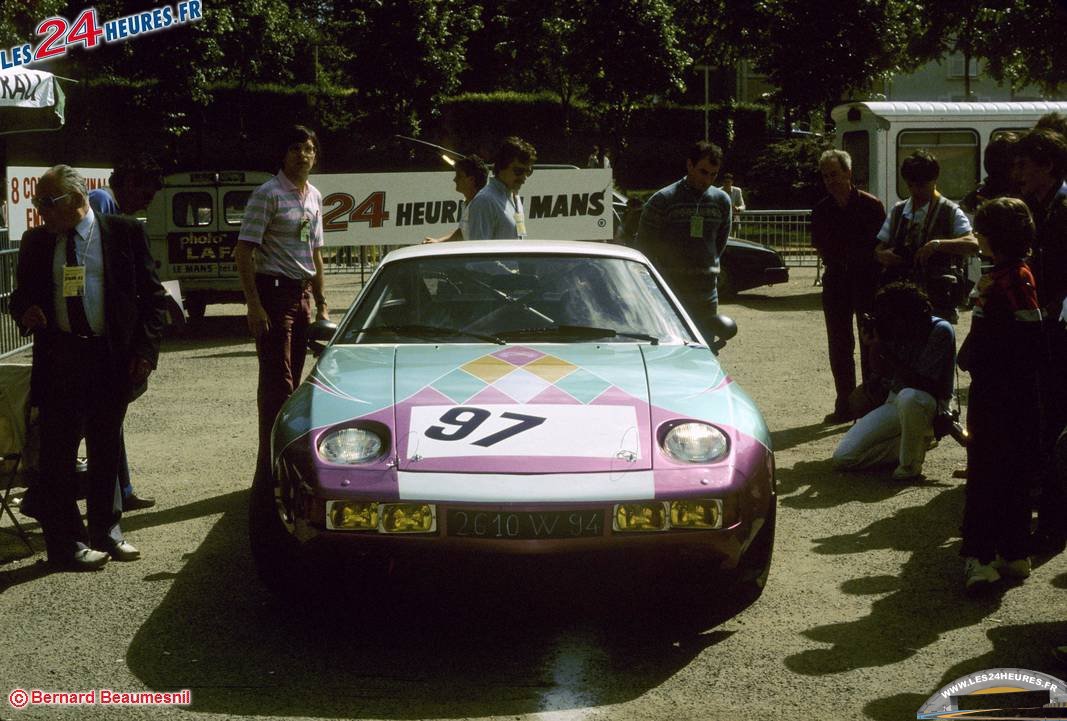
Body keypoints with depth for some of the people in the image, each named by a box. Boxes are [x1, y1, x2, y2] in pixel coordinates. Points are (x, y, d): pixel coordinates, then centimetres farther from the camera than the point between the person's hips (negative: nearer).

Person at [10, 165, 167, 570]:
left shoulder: (125, 233, 0)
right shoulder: (35, 242, 7)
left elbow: (153, 297, 1)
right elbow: (21, 296, 16)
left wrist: (145, 351, -7)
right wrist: (24, 313, -8)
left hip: (112, 358, -1)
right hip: (58, 358, 1)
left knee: (106, 452, 11)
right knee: (57, 453, 1)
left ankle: (106, 534, 25)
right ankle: (67, 544, 10)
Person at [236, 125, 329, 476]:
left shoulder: (314, 197, 15)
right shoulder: (268, 194, -9)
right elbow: (244, 251, -13)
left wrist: (321, 303, 19)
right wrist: (254, 305, -20)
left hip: (302, 293, 8)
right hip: (274, 290, -8)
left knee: (291, 381, 11)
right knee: (277, 381, -9)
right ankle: (270, 466, -6)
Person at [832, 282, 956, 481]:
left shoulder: (940, 331, -19)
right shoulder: (896, 330, -2)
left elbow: (926, 385, -25)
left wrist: (887, 353, -26)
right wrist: (873, 345, -10)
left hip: (932, 404, -6)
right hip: (895, 402, 6)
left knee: (909, 396, -43)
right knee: (843, 457, -6)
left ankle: (910, 465, -20)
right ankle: (917, 441, 8)